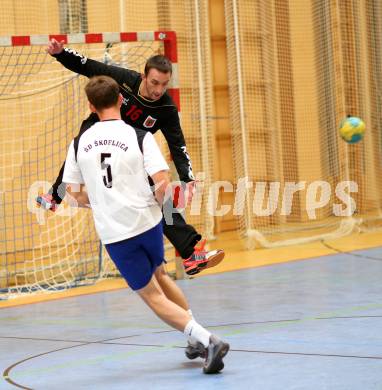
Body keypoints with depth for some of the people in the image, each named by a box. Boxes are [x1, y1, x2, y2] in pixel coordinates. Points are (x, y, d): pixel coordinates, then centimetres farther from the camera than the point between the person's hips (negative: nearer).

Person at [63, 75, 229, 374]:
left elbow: (74, 196, 5)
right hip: (148, 222, 1)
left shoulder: (79, 144, 1)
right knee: (159, 275, 27)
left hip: (114, 234, -1)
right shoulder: (139, 136, -5)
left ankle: (207, 340, -9)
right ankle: (198, 340, 31)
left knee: (152, 295, 7)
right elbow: (163, 183, -14)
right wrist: (155, 205, 7)